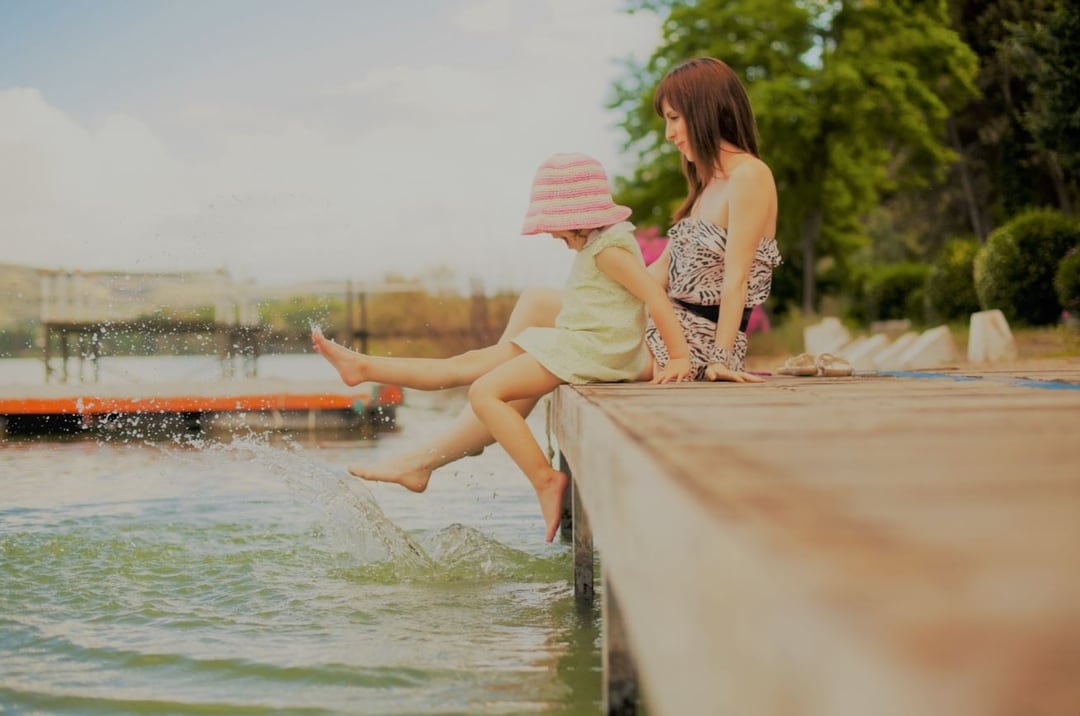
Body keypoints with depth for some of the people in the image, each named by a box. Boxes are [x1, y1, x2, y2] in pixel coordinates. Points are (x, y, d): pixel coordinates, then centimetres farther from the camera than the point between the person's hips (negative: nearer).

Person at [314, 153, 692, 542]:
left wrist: (679, 358, -22)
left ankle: (545, 478, -22)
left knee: (484, 391, -19)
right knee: (466, 365, 10)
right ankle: (363, 367, 13)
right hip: (575, 341, 9)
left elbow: (656, 296, -22)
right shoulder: (600, 245, 16)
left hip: (588, 350, -9)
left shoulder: (608, 250, -14)